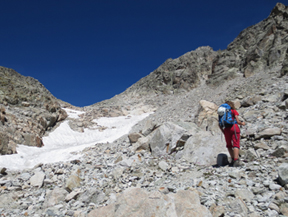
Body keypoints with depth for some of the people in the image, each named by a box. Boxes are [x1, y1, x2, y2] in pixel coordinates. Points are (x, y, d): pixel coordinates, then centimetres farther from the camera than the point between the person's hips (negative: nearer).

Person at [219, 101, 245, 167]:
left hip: (226, 129, 3)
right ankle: (236, 160, -22)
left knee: (229, 145, 17)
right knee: (236, 144, -8)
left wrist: (223, 131, 21)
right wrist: (242, 123, 18)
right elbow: (237, 121, -1)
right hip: (234, 127, -3)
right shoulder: (234, 111, 8)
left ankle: (233, 159, 12)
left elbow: (220, 125, 11)